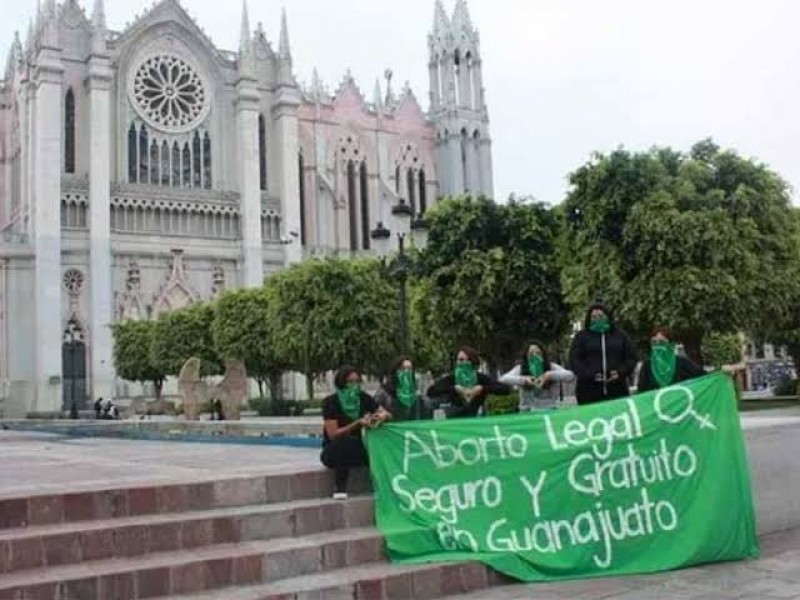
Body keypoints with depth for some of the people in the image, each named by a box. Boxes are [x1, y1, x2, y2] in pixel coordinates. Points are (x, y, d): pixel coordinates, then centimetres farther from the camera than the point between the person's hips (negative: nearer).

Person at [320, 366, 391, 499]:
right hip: (333, 451, -4)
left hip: (356, 449, 4)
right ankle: (339, 488, -28)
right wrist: (358, 423, -32)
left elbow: (388, 414, -1)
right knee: (347, 441, -37)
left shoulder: (364, 398, -3)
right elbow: (333, 435, -21)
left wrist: (382, 416, -26)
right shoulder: (330, 402, -15)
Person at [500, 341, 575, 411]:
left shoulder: (551, 367, 1)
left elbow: (570, 375, -12)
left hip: (549, 411, 0)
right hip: (528, 412, 0)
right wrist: (524, 380, -25)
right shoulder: (520, 369, 2)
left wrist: (550, 375, -25)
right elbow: (503, 379, -12)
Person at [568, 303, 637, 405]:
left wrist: (621, 372, -6)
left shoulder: (619, 335, 15)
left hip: (617, 390, 2)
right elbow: (574, 360, -1)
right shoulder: (581, 337, 9)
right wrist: (590, 375, -15)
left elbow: (631, 358, 13)